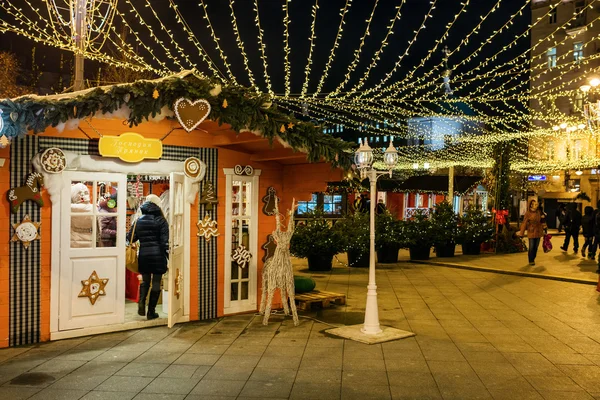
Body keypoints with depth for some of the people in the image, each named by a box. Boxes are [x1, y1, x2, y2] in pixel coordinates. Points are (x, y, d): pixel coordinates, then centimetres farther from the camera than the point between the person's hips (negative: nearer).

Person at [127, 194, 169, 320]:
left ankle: (141, 302, -4)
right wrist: (169, 256, -3)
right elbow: (165, 242, -9)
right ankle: (151, 311, 9)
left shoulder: (138, 221, 6)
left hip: (143, 255, 3)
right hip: (158, 255, -3)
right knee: (156, 282, 5)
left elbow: (130, 238, 7)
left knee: (145, 280, 19)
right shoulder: (161, 221, -5)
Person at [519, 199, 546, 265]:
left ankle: (533, 259, 21)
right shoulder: (528, 213, -7)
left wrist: (543, 226, 7)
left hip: (538, 232, 5)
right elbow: (524, 223, -9)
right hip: (531, 232, -5)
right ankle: (531, 261, 5)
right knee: (531, 247, -5)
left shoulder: (539, 212, 7)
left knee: (536, 246, 8)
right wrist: (521, 233, -11)